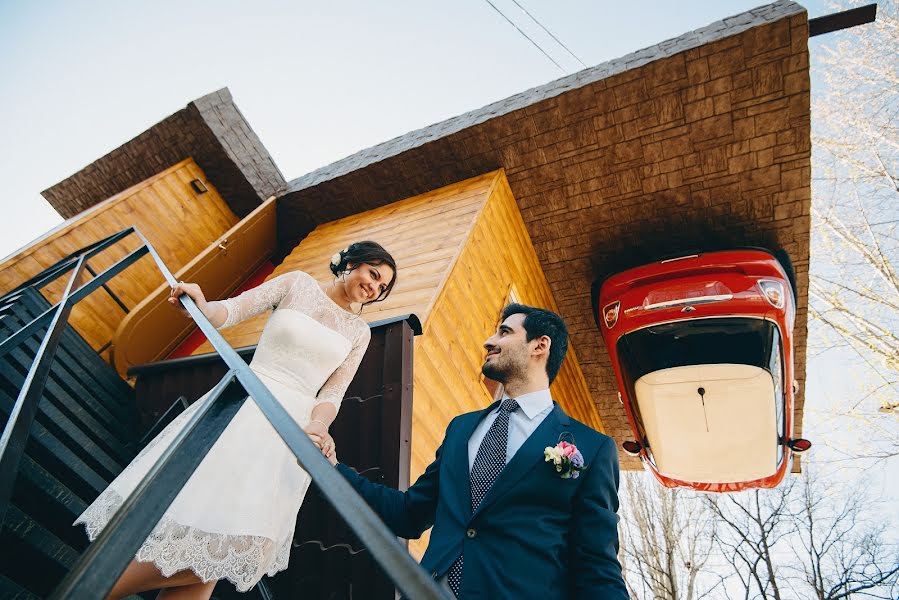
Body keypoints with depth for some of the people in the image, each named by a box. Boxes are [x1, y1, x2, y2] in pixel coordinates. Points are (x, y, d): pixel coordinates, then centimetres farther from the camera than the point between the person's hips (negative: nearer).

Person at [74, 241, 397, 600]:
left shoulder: (360, 332, 13)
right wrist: (200, 306, -22)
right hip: (242, 404, -1)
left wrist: (318, 427, -14)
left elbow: (333, 392, 6)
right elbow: (234, 309, 0)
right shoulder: (298, 283, 8)